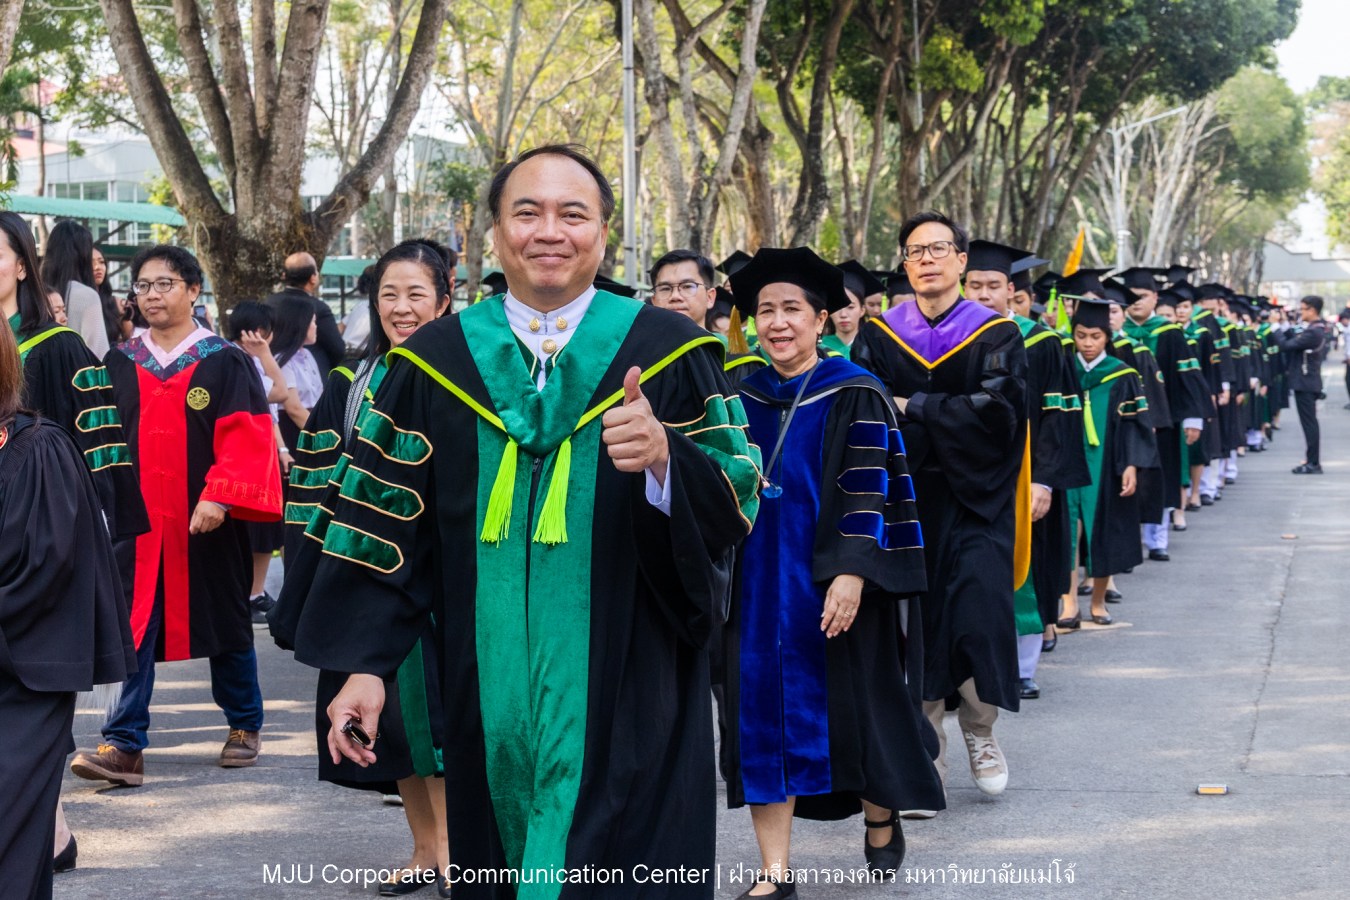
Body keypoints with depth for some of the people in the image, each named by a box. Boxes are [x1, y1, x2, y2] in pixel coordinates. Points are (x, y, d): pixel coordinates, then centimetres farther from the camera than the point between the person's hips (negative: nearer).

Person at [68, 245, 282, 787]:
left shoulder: (225, 362, -3)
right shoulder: (120, 363, 8)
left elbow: (246, 435, -11)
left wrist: (219, 497, -20)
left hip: (206, 521, -2)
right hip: (138, 519, 2)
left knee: (224, 619, 11)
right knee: (135, 627, -5)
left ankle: (245, 724, 28)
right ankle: (125, 746, -8)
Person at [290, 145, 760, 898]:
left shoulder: (668, 354, 1)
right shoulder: (436, 363, 5)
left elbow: (734, 502, -5)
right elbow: (384, 519, 5)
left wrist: (664, 460, -26)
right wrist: (365, 665, -1)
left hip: (626, 700, -2)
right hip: (490, 694, 2)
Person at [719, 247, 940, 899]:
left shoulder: (854, 395, -6)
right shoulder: (741, 398, 7)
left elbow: (868, 490, -11)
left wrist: (852, 572, -20)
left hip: (833, 582, -4)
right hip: (758, 583, 4)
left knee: (853, 702, 6)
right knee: (763, 712, 1)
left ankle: (880, 823, 32)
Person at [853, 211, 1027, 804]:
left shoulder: (996, 336, 2)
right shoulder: (878, 337, 7)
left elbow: (998, 410, -12)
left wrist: (914, 410, -11)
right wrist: (951, 420, -13)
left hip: (974, 504, -1)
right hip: (903, 504, 2)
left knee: (980, 616, -12)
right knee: (915, 628, 0)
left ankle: (979, 730, 15)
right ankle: (924, 765, 10)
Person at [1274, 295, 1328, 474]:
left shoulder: (1312, 333, -21)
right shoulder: (1318, 330, 11)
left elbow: (1287, 345, -22)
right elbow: (1296, 341, 14)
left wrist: (1277, 332, -7)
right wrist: (1288, 331, 2)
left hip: (1305, 383, -10)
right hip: (1309, 382, 10)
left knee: (1309, 422, -5)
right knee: (1309, 421, 14)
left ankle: (1313, 463, -2)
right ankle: (1312, 460, 20)